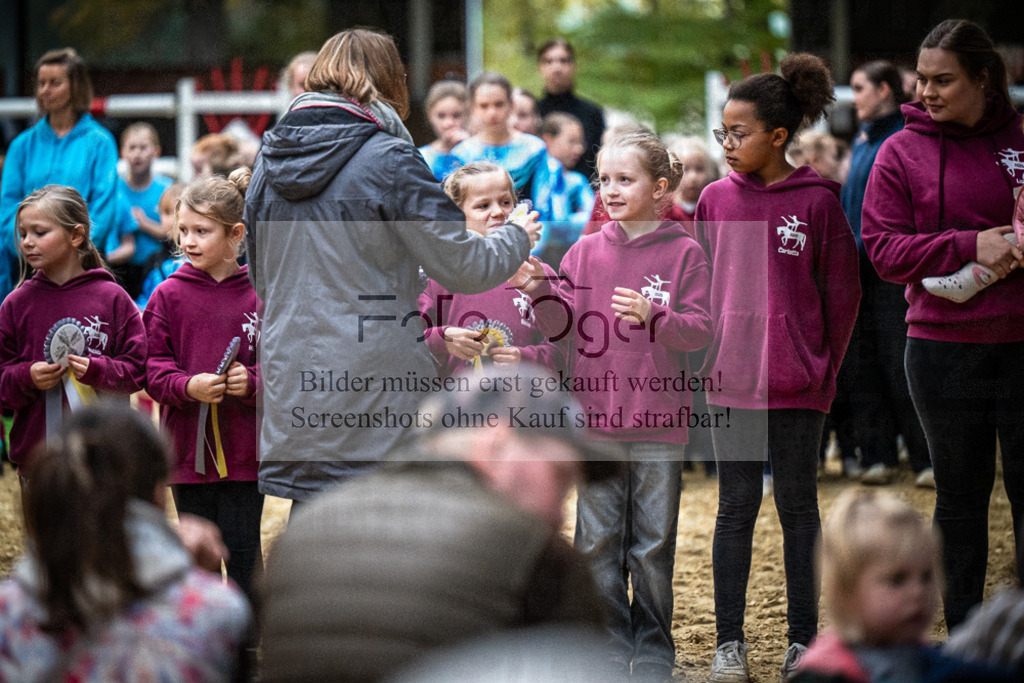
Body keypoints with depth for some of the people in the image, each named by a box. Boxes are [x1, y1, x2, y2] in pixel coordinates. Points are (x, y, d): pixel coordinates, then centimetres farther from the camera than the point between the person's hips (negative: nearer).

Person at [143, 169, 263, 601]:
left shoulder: (259, 295, -2)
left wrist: (252, 382, -19)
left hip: (244, 448, -1)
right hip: (188, 447, 1)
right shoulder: (168, 296, 1)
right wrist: (187, 386, -18)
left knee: (243, 550, 2)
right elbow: (153, 369, 0)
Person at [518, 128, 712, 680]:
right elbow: (563, 326, 2)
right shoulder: (586, 251, 6)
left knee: (652, 546, 5)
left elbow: (700, 329, -7)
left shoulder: (683, 253, -2)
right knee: (598, 543, 6)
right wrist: (539, 291, -15)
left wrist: (653, 316, -23)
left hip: (659, 424, -2)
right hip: (595, 420, 3)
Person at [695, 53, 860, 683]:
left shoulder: (818, 201, -4)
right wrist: (707, 360, 6)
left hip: (799, 387, -2)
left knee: (799, 508, 7)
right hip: (732, 383, 2)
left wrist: (825, 370, -1)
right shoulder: (716, 199, 4)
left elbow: (842, 292, 0)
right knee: (737, 508, 6)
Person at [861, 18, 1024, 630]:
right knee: (961, 494, 9)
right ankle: (964, 638, 18)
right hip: (944, 346, 0)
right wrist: (969, 245, -18)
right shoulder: (902, 152, 0)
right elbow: (884, 251, -6)